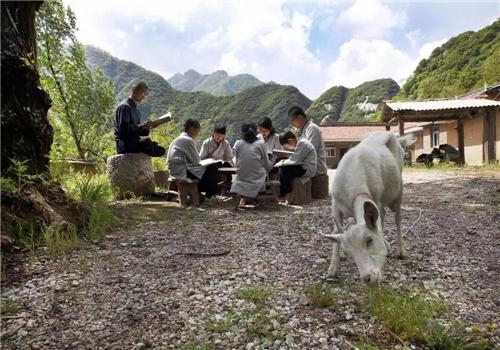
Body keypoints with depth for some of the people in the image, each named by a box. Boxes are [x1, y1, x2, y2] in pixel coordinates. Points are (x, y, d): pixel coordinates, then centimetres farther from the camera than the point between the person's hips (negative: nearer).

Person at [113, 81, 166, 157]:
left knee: (161, 150, 2)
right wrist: (141, 126, -22)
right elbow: (123, 128, -19)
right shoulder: (124, 106, -8)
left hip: (134, 141, 9)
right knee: (146, 141, -35)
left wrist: (147, 127, 2)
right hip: (124, 144, -9)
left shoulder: (135, 109, 22)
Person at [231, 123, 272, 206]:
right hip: (257, 177, -4)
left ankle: (243, 197, 7)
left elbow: (237, 163, 9)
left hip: (241, 177, 4)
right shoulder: (260, 144, -1)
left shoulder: (237, 144, 3)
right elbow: (267, 166, 4)